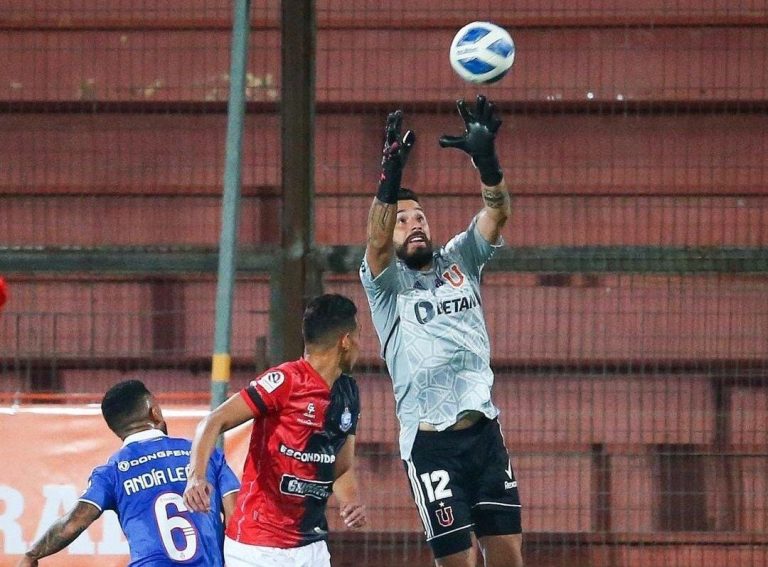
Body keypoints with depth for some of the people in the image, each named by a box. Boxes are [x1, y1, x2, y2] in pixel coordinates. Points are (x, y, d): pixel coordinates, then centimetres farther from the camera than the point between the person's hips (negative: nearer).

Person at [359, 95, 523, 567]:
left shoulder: (460, 262, 14)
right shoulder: (386, 282, 4)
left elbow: (497, 212, -1)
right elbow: (377, 241, -18)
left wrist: (486, 158, -21)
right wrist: (391, 177, -34)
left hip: (484, 429, 4)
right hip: (430, 440, -4)